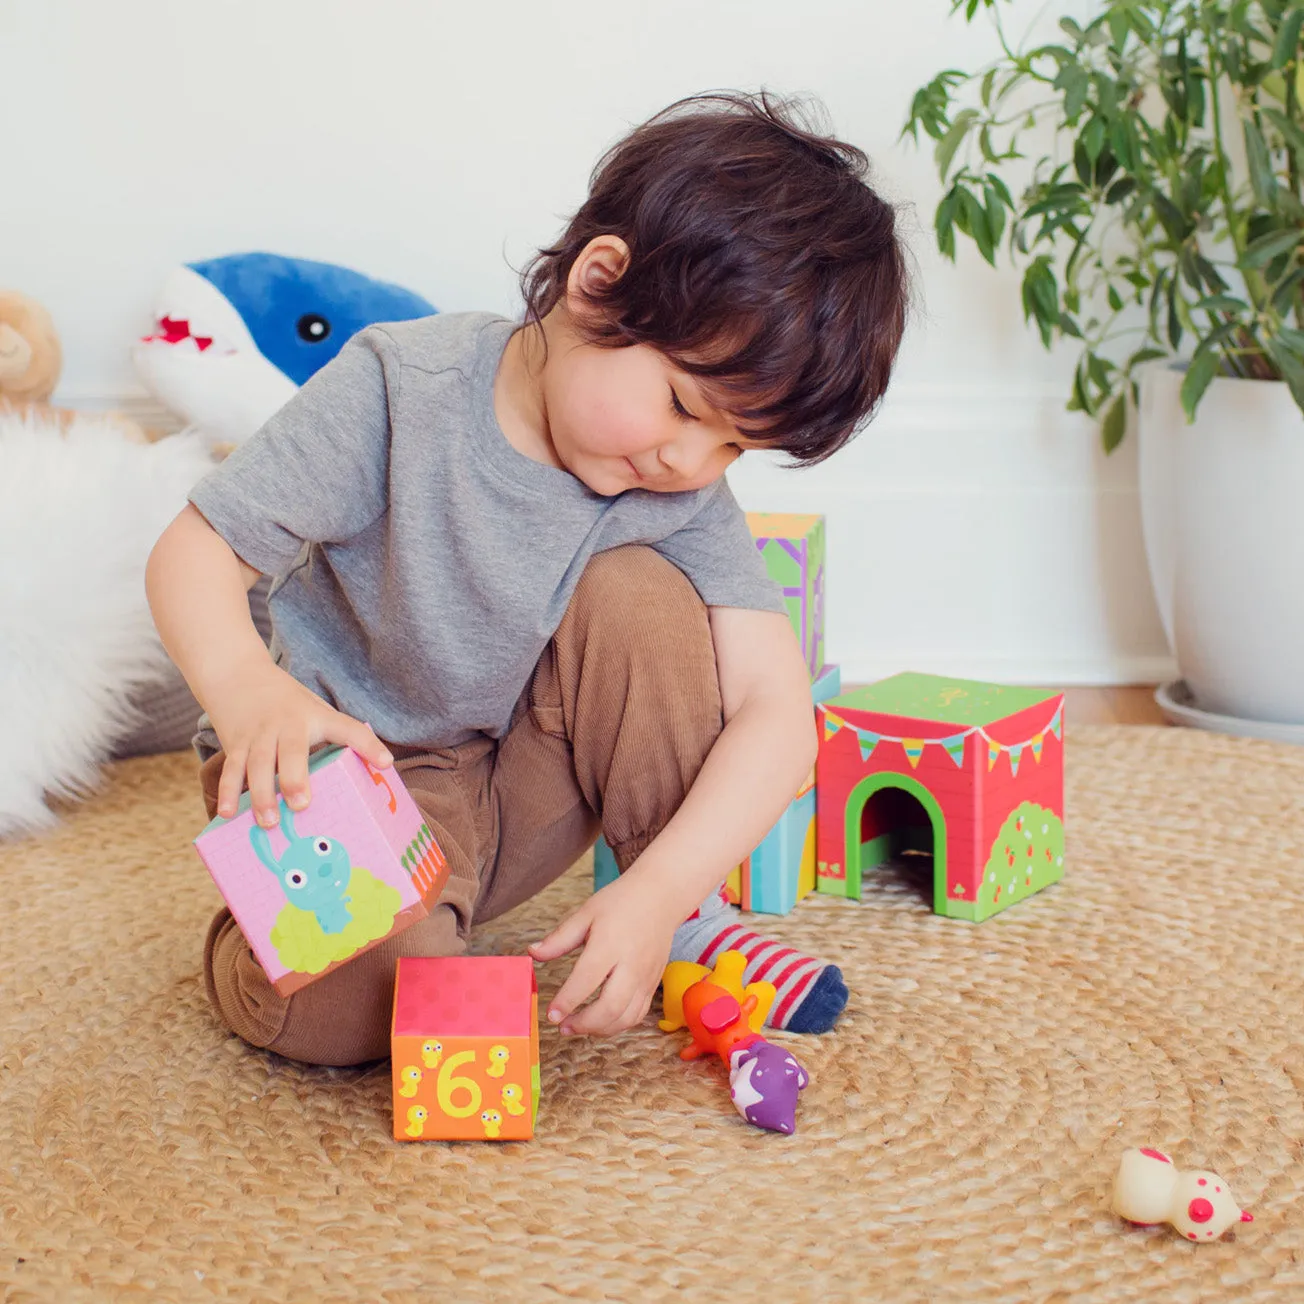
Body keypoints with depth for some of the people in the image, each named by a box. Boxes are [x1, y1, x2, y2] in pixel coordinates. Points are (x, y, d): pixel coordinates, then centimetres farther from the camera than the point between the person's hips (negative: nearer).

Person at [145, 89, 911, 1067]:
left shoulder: (688, 496, -12)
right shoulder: (402, 390, -21)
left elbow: (776, 712, -19)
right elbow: (195, 552, -19)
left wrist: (660, 890, -35)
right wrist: (247, 687, -42)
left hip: (518, 785, 4)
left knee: (638, 592, -21)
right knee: (352, 1002, -33)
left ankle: (691, 926, -7)